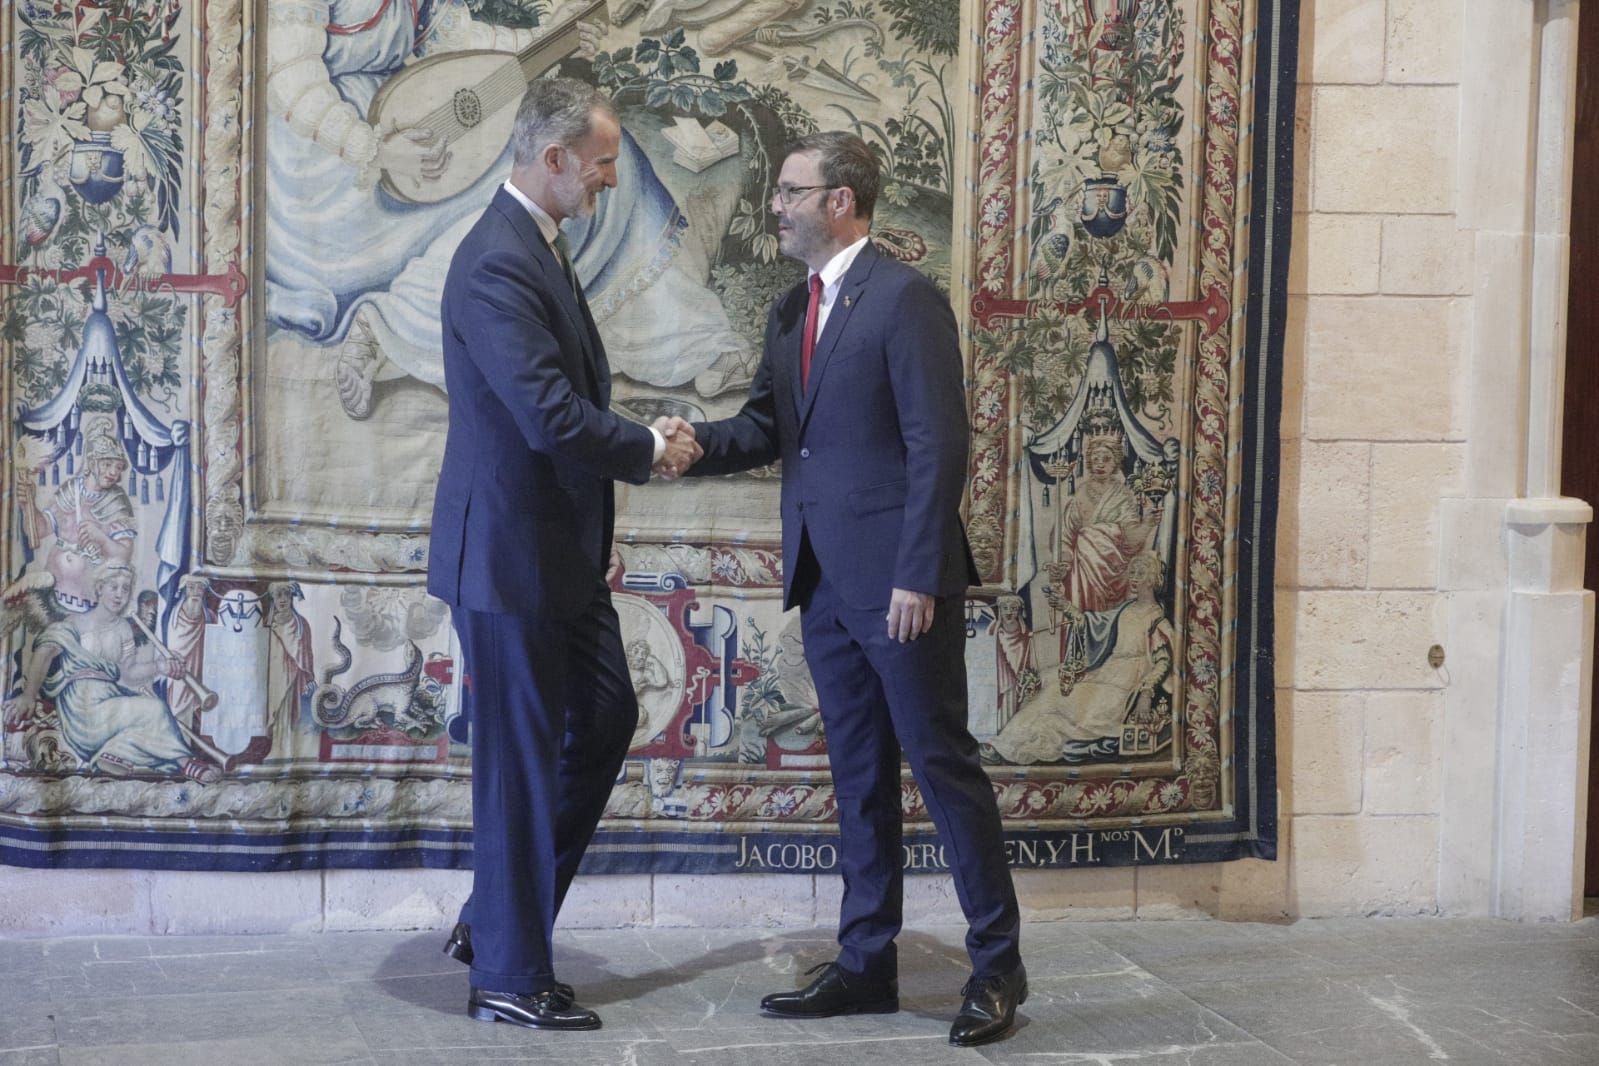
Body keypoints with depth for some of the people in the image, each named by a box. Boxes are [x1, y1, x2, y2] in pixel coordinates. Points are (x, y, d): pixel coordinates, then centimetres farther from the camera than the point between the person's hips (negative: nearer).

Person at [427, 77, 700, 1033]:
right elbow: (550, 417, -27)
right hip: (507, 555, -10)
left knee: (605, 720, 17)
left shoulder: (539, 247, 11)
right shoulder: (497, 263, -21)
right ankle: (510, 978, 15)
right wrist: (650, 448, -11)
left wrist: (646, 443, 0)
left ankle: (498, 920, 28)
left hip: (560, 550, 10)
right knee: (522, 758, 1)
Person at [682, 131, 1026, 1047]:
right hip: (827, 581, 8)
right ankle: (867, 963, 21)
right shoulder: (793, 311, 14)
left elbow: (938, 447, -16)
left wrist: (918, 577, -19)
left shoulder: (904, 299, -11)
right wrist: (696, 443, -7)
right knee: (858, 774, 13)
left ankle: (998, 964, 9)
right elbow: (767, 427, 13)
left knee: (944, 763, -1)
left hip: (896, 580, -8)